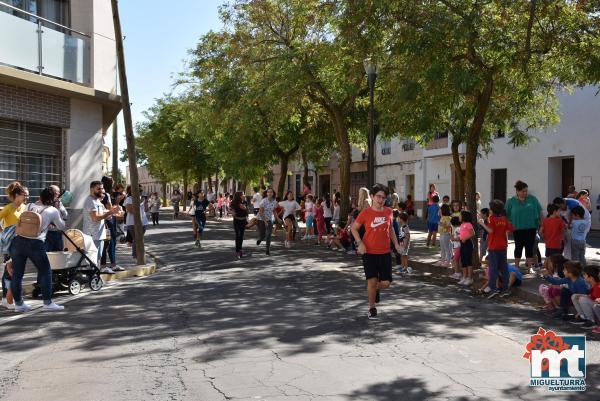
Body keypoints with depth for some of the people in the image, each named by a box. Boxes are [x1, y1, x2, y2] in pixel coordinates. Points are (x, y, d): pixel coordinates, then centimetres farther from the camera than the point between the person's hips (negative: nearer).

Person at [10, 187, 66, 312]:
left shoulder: (29, 206, 17)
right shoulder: (53, 211, 6)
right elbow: (61, 226, 18)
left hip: (18, 240, 4)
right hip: (35, 243, -4)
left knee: (17, 273, 13)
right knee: (45, 272, 11)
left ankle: (18, 303, 22)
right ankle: (47, 303, 13)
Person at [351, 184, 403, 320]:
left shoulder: (388, 212, 2)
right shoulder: (366, 212, -8)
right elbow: (354, 228, 1)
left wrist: (396, 244, 10)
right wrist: (360, 243, -11)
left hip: (385, 253, 3)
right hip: (369, 252, -3)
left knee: (386, 283, 0)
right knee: (372, 281, -3)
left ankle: (376, 289, 37)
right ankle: (372, 309, 17)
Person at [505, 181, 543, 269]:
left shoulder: (533, 199, 0)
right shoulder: (511, 201, -3)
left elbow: (540, 213, 5)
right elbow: (507, 215, 1)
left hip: (531, 228, 1)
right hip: (518, 228, 0)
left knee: (529, 248, 4)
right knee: (518, 247, 8)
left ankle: (530, 266, 12)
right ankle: (516, 266, 19)